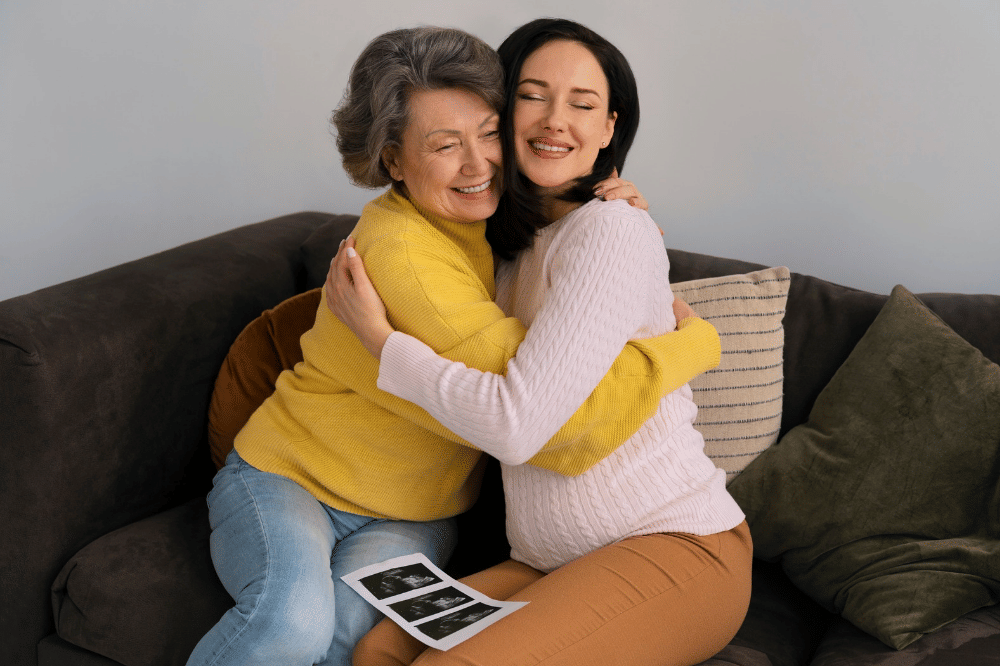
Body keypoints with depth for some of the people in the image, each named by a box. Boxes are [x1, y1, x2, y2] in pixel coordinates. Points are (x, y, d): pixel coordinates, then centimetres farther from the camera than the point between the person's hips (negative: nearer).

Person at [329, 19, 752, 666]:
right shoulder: (513, 243, 14)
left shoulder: (613, 230, -13)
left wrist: (378, 336, -8)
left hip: (677, 546, -7)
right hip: (555, 564, 7)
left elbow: (516, 423, -19)